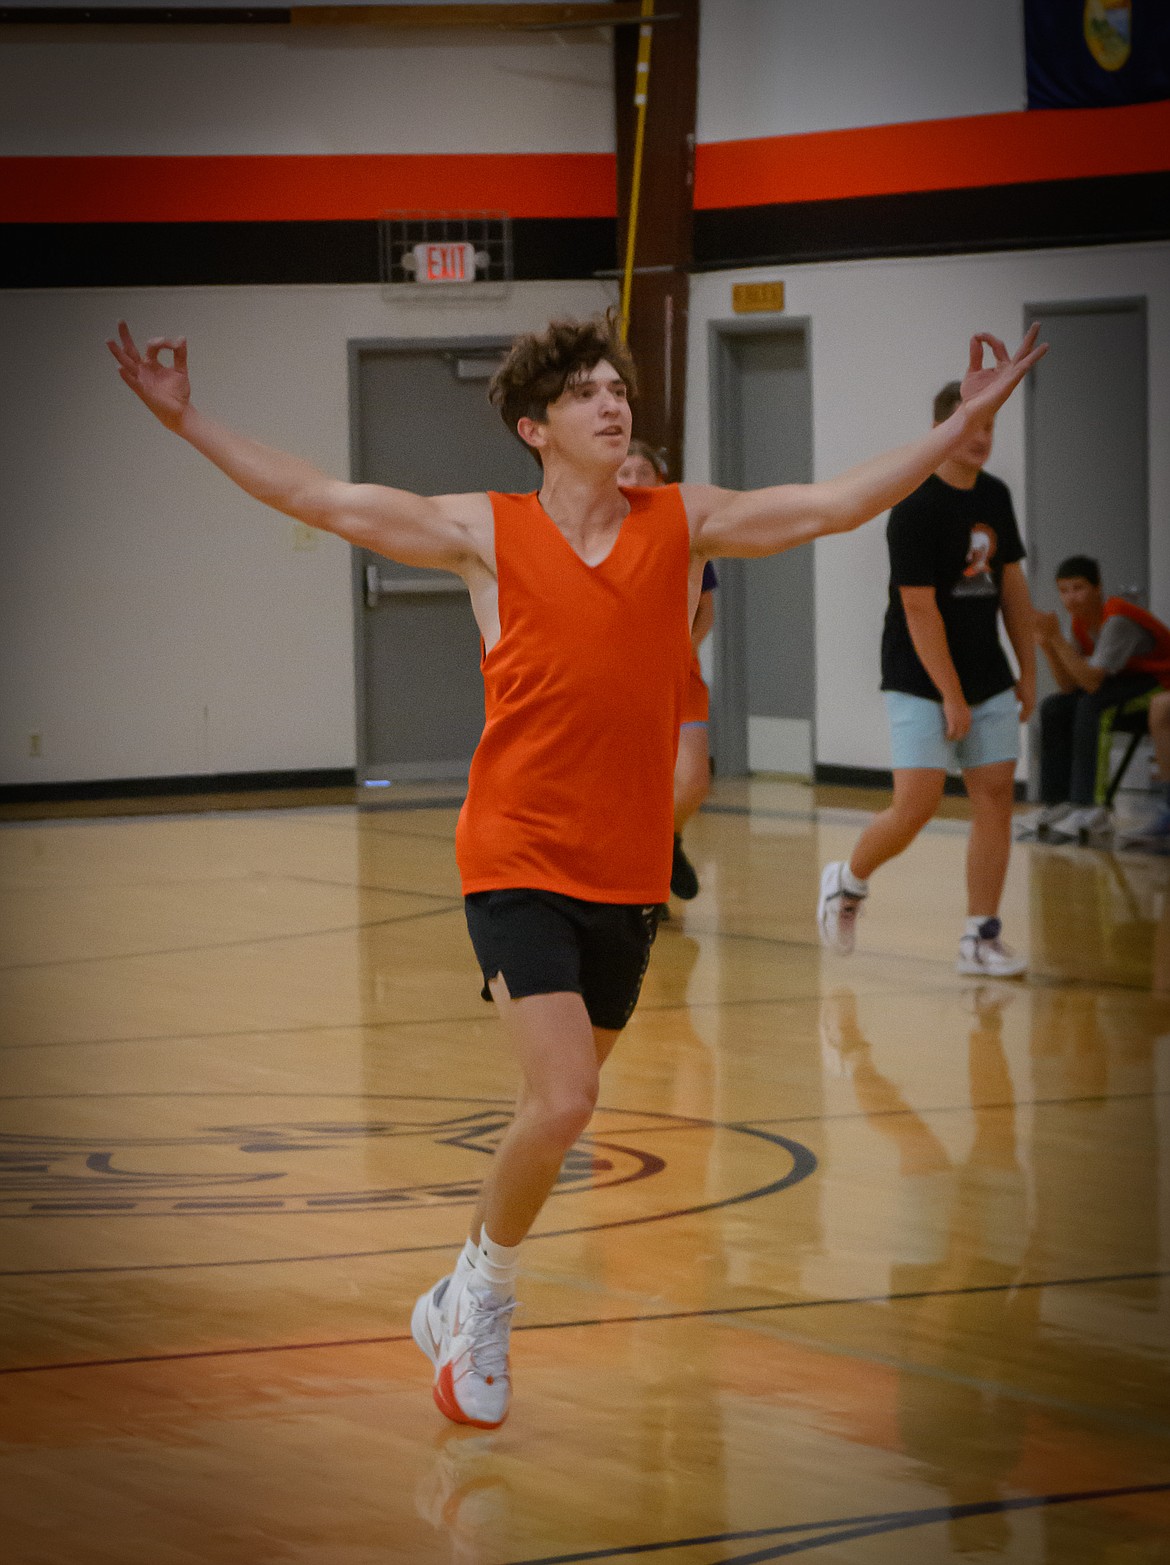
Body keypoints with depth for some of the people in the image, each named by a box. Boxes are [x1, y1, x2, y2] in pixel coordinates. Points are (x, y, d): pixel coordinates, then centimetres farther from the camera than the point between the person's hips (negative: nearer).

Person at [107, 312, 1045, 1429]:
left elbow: (836, 505, 2)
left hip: (627, 876, 4)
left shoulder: (685, 524, 4)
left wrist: (965, 422, -4)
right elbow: (323, 502, -3)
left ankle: (463, 1302, 32)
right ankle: (486, 1293, 7)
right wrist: (186, 420, -8)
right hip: (517, 864, -4)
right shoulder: (486, 532, -2)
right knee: (561, 1104, -17)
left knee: (555, 1109, 11)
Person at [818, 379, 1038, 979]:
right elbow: (919, 609, -17)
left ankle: (980, 940, 6)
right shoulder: (915, 509, -16)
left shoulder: (995, 496, 8)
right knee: (916, 806, -12)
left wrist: (1028, 670, 13)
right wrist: (952, 697, -17)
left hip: (988, 681, 7)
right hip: (921, 683, -7)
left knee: (996, 799, 1)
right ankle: (847, 882, 16)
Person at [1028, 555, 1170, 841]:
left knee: (1093, 705, -31)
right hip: (1126, 683, 9)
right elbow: (1069, 686, -5)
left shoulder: (1117, 620, -27)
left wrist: (1057, 639, -34)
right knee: (1054, 708, -4)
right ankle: (1056, 802, -3)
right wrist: (1046, 645, -18)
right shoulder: (1079, 620, -1)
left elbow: (1091, 683, -33)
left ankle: (1091, 808, -32)